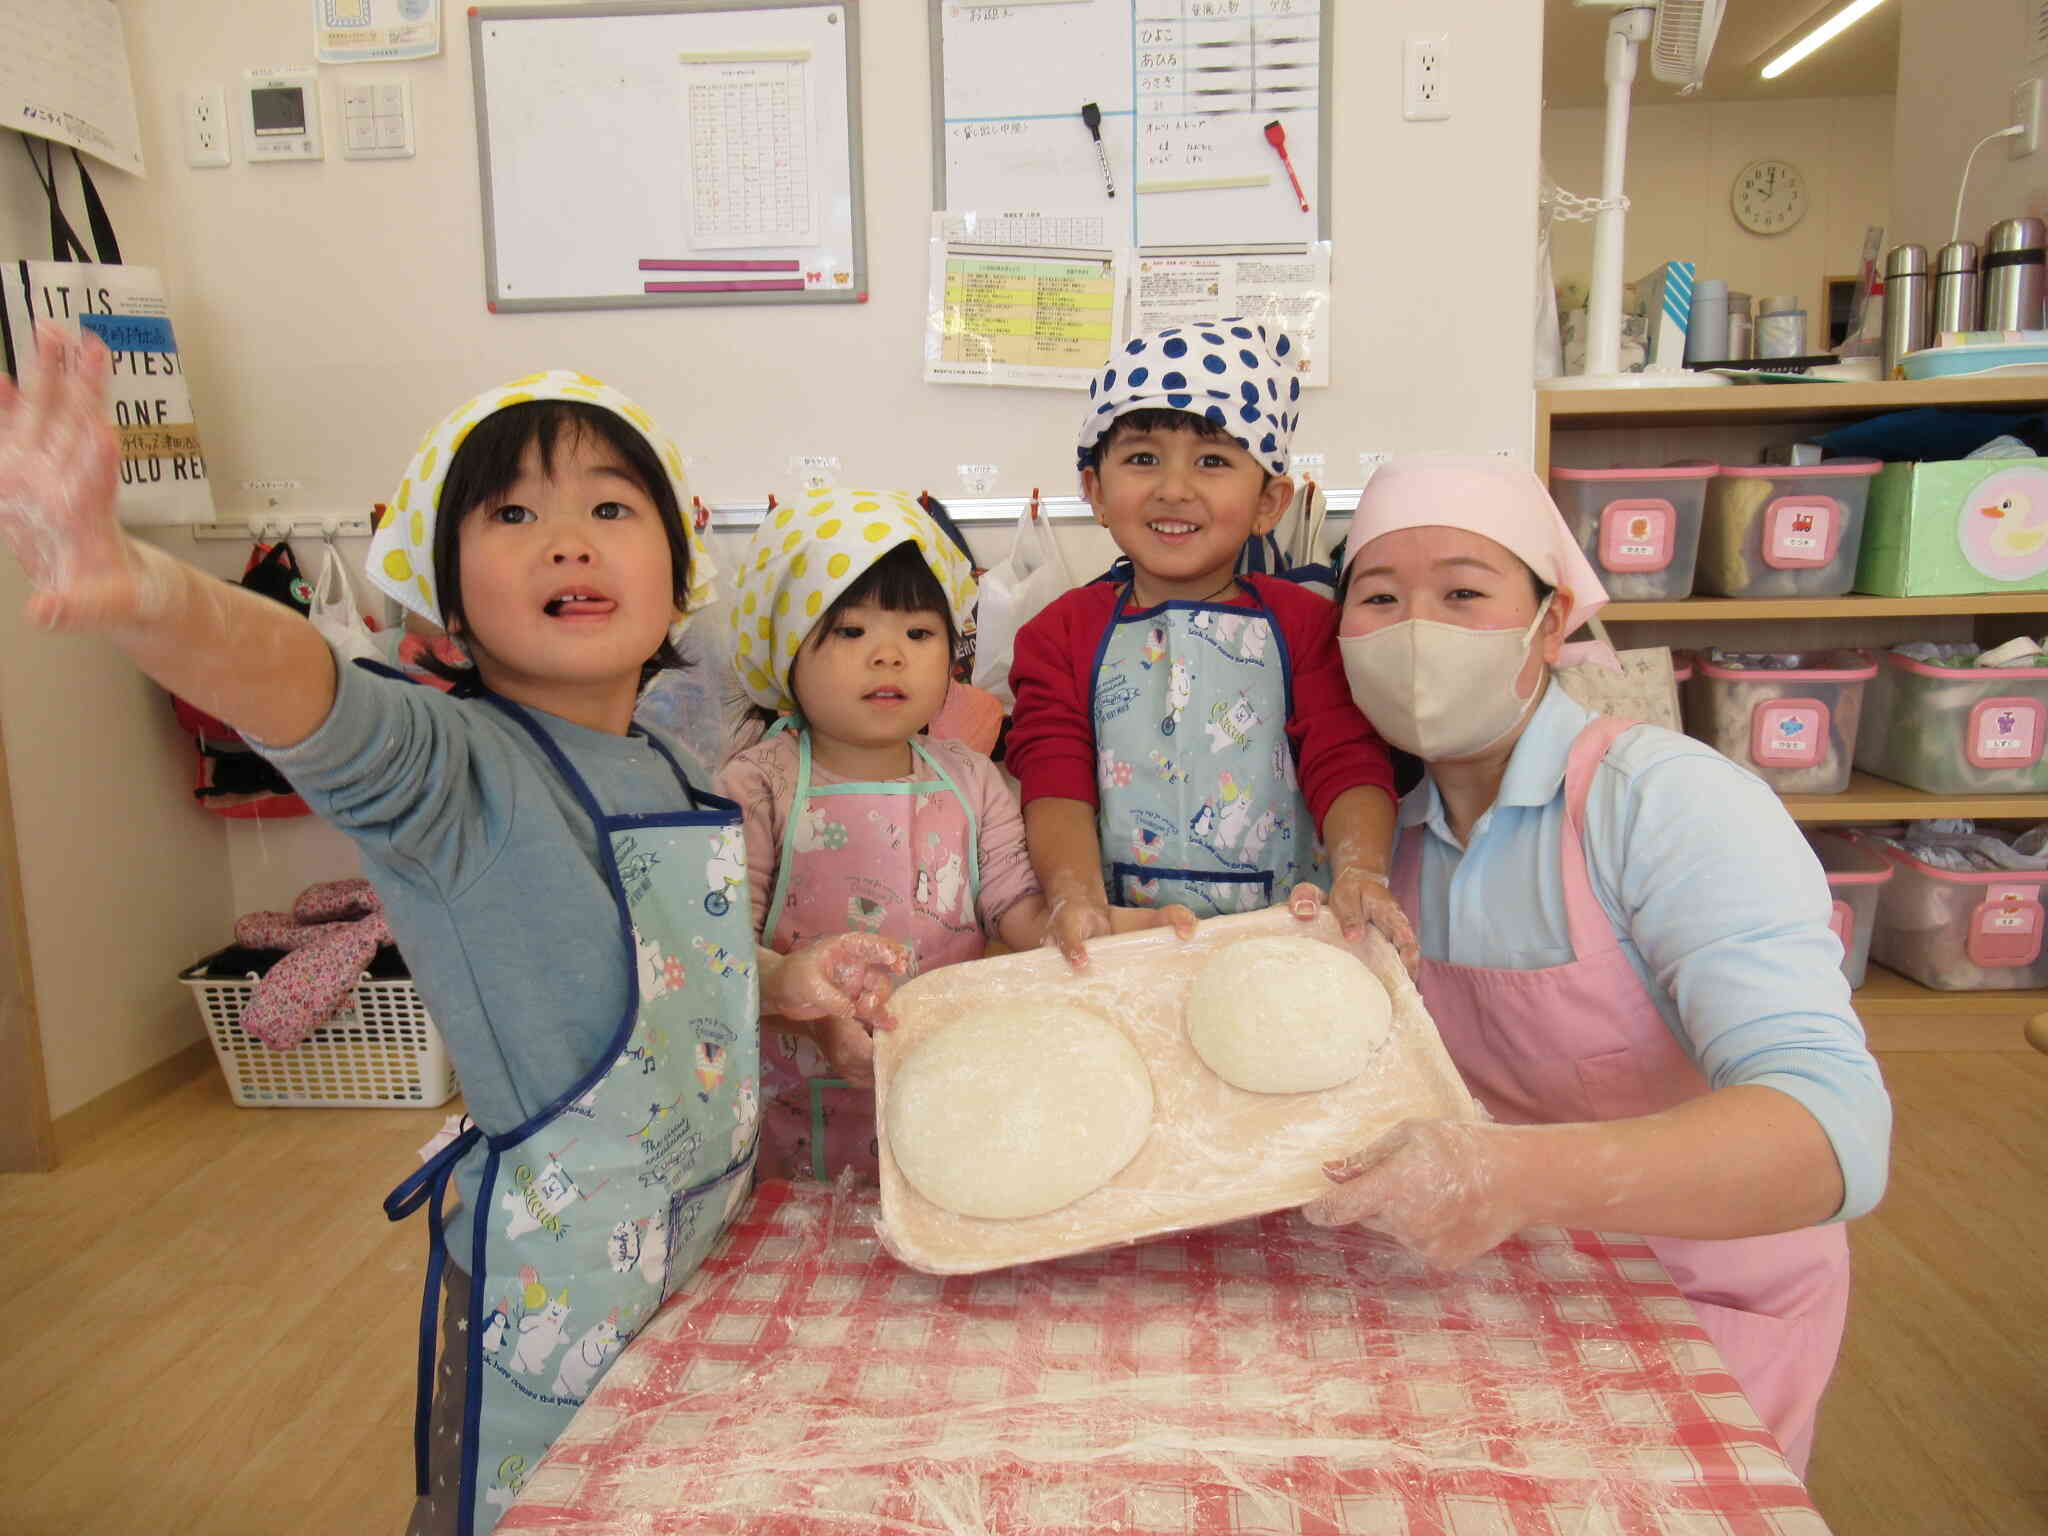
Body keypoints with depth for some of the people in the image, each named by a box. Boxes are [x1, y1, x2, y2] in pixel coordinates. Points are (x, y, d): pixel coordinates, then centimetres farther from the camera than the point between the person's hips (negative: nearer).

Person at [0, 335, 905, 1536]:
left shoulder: (673, 774, 2)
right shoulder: (453, 771, -20)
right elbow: (311, 699, -43)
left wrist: (785, 983, 1)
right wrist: (140, 591, -62)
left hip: (714, 1232, 7)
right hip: (560, 1277, -7)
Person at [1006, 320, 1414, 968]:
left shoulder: (1306, 623, 9)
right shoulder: (1065, 631, 9)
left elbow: (1349, 763, 2)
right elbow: (1055, 782, -1)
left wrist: (1360, 872, -18)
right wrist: (1076, 896, -19)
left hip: (1289, 931, 0)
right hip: (1121, 933, 0)